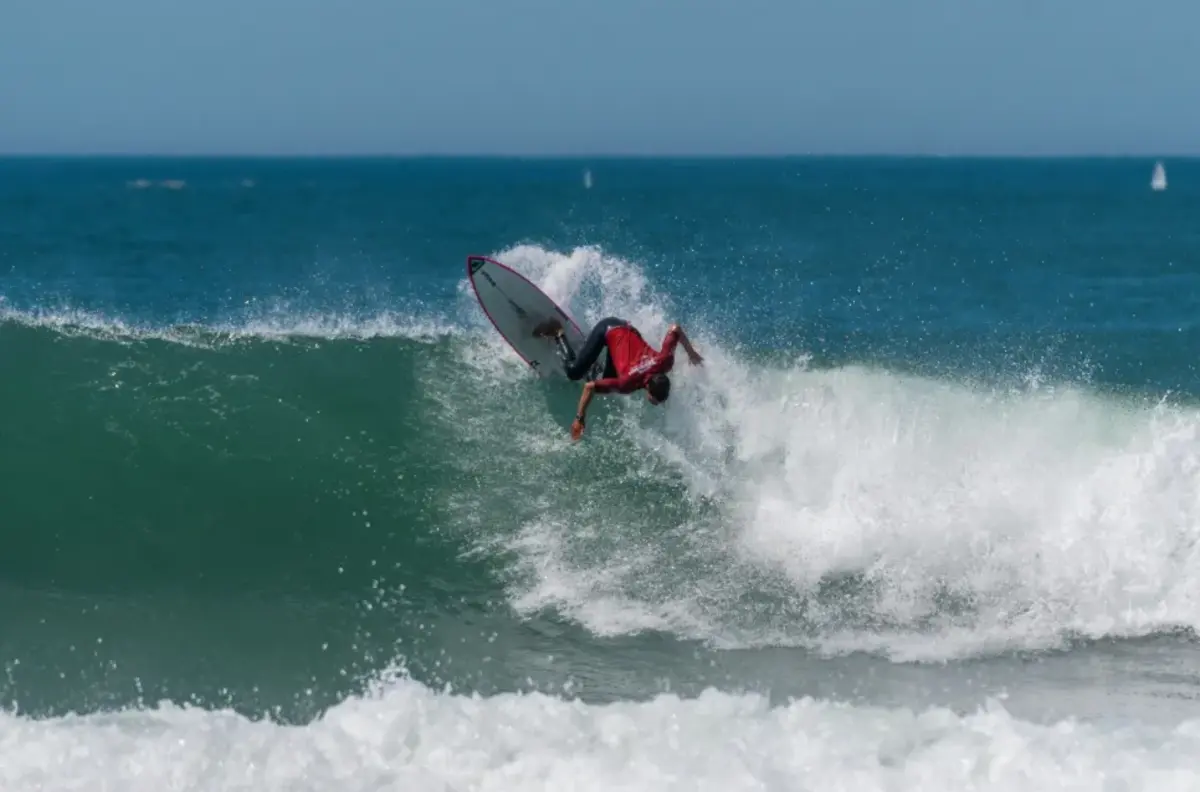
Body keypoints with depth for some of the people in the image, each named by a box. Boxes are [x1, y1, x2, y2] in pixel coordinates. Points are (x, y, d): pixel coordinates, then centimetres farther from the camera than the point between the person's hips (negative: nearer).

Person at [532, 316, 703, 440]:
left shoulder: (665, 361, -29)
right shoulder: (628, 383, -37)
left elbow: (675, 329, -17)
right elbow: (589, 387, -32)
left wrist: (691, 352, -3)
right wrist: (579, 419, -26)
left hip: (626, 328, 4)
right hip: (609, 330, -4)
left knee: (609, 382, 9)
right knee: (574, 372, 0)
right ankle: (558, 333, 17)